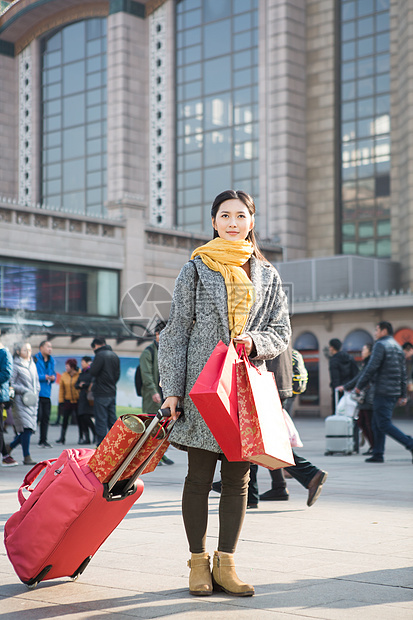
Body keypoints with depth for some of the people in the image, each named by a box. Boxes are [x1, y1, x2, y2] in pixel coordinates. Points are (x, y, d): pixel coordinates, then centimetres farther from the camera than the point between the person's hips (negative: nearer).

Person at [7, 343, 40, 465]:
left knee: (31, 428, 3)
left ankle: (10, 446, 24)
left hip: (33, 401, 7)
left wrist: (36, 393, 8)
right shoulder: (15, 366, -5)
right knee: (26, 428, -13)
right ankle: (26, 457, -7)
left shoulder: (32, 364, 16)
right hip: (20, 401, -7)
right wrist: (24, 391, -16)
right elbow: (11, 384, -8)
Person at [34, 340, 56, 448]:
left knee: (46, 417, 7)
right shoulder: (35, 359, -6)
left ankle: (43, 440, 14)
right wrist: (44, 377, -15)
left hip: (46, 393, 7)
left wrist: (53, 377, 1)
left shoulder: (51, 361, 17)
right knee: (38, 416, -12)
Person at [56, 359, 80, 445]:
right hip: (67, 401, 3)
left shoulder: (80, 375, -6)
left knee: (79, 419, 3)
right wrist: (61, 400, 2)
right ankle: (62, 437, 2)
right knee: (65, 419, -1)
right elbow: (61, 388, 7)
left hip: (78, 400, -3)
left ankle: (81, 437, 14)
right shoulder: (64, 375, 5)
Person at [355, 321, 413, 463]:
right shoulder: (398, 347, 18)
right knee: (377, 424, 13)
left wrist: (360, 385, -8)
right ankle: (378, 454, 11)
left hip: (383, 392, -9)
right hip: (394, 392, 9)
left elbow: (371, 368, -16)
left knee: (384, 424, -9)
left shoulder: (380, 345, -9)